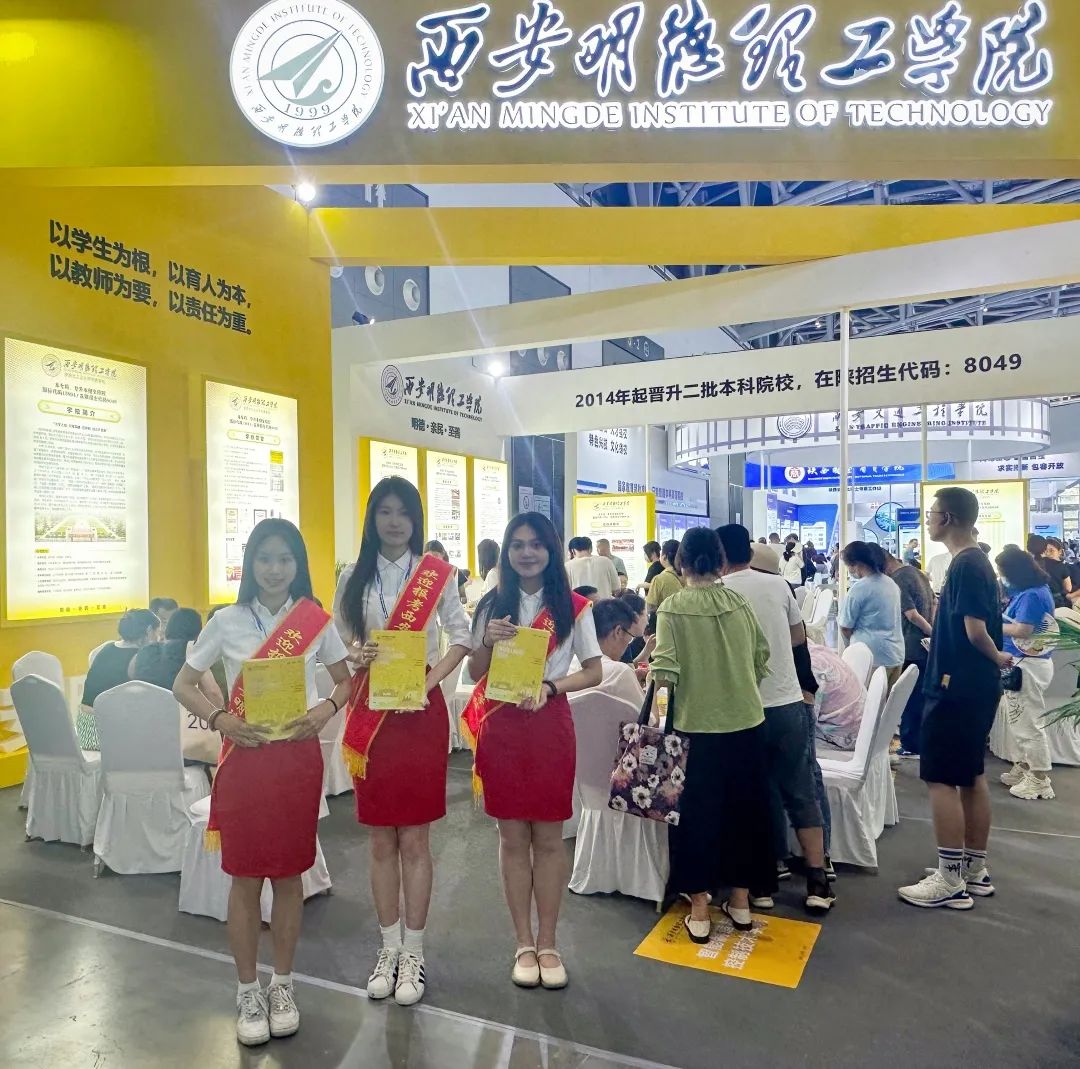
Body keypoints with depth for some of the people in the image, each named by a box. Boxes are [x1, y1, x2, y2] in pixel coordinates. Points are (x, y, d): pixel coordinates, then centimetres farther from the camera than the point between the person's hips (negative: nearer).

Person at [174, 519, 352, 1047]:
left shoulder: (317, 621, 0)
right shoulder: (227, 622, -2)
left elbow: (345, 680, 9)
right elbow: (183, 685, 3)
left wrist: (327, 708, -12)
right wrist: (220, 720, -14)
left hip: (299, 756, 1)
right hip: (245, 756, 0)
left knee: (289, 874, 11)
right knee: (246, 877, 7)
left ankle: (282, 985, 30)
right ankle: (248, 991, 26)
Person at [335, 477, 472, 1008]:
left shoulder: (437, 573, 0)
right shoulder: (353, 576, 6)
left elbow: (461, 637, 0)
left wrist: (430, 681, -13)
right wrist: (357, 656, -13)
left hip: (421, 710, -2)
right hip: (369, 710, 2)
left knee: (414, 840, 5)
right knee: (380, 840, 11)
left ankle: (412, 953, 20)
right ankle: (389, 947, 27)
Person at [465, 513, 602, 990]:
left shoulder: (573, 608, 0)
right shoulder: (492, 606, 3)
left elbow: (594, 671, 1)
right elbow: (475, 674, 6)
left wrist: (550, 687, -15)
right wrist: (487, 642, -14)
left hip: (550, 725, -1)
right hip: (501, 725, 1)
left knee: (548, 838, 8)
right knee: (512, 837, 9)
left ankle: (548, 942, 24)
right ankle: (524, 943, 24)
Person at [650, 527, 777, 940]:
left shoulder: (673, 607, -10)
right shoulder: (740, 603, 1)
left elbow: (665, 672, -16)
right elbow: (761, 658, 7)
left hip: (697, 725, -3)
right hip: (747, 722, 4)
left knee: (698, 813, 9)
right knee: (743, 809, 17)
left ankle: (699, 913, 17)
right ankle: (740, 901, 29)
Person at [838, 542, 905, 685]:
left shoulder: (859, 588, -14)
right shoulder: (892, 584, 11)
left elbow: (845, 627, -8)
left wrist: (855, 642, 11)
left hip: (872, 657, -7)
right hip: (896, 655, 7)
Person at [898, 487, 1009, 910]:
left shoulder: (965, 566, -18)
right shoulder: (976, 562, 13)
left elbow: (975, 630, -22)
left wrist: (997, 657, -6)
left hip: (957, 688, -10)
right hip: (973, 686, 10)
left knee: (941, 779, -3)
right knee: (971, 777, 15)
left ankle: (950, 880, 4)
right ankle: (975, 869, 25)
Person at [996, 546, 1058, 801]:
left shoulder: (1032, 595, -21)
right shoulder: (1030, 590, 10)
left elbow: (1022, 630, -24)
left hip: (1028, 665, -10)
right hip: (1022, 663, 10)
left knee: (1029, 722, 0)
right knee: (1021, 720, 19)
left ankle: (1039, 779, 10)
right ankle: (1026, 766, 30)